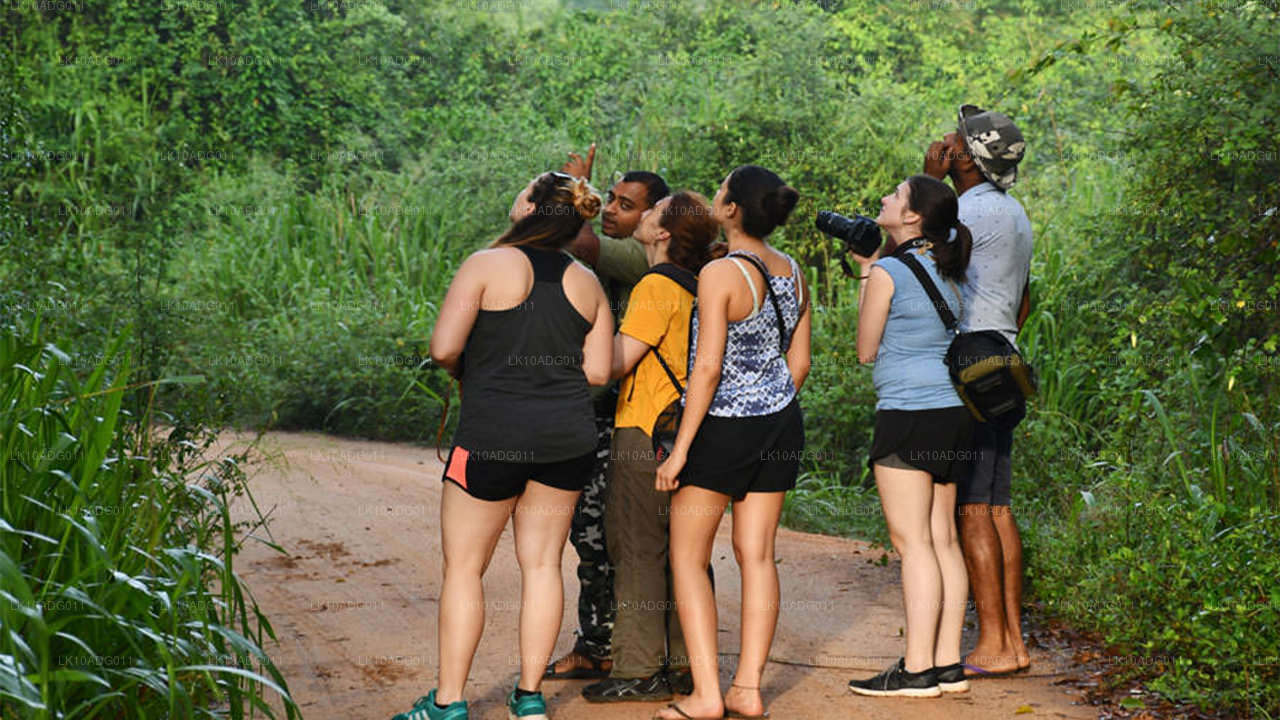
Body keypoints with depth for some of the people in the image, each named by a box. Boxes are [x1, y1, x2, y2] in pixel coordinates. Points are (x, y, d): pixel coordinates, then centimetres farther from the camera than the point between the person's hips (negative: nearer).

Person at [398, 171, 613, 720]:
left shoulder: (488, 265, -9)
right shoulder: (585, 282, 5)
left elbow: (443, 348, -14)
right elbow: (598, 371, 5)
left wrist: (462, 370, 8)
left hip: (493, 437, -4)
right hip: (568, 438, 4)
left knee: (463, 567, 5)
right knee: (542, 563, 11)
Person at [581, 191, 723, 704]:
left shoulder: (657, 285, -15)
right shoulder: (695, 286, 13)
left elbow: (618, 360, -17)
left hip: (645, 432, -9)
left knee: (636, 550, -4)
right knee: (678, 547, 12)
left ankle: (640, 671, -2)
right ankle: (684, 665, 16)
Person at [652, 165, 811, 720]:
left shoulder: (720, 274, -17)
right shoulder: (792, 273, 5)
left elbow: (708, 368, -19)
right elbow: (799, 361, 11)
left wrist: (680, 448, -15)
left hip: (722, 426, -7)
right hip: (781, 424, 7)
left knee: (687, 557, 5)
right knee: (757, 555, 10)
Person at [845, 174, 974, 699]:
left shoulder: (887, 271, -10)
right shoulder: (943, 272, 13)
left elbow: (866, 350, -2)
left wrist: (865, 272, 5)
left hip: (908, 414, -8)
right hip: (953, 414, 8)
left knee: (912, 541, -6)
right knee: (942, 539, 9)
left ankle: (918, 670, -6)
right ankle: (948, 663, 10)